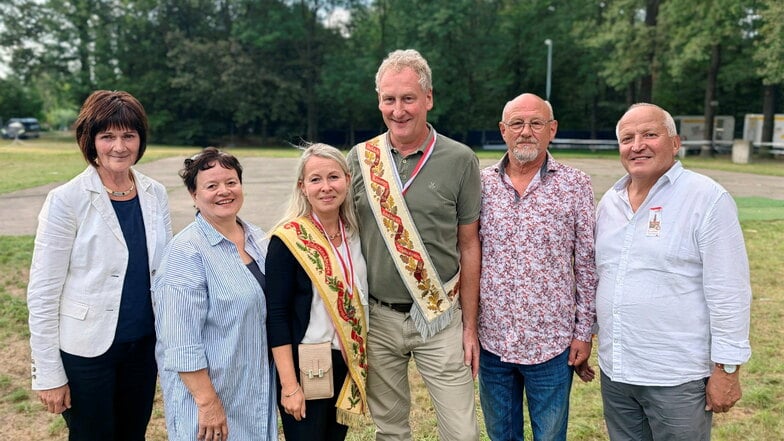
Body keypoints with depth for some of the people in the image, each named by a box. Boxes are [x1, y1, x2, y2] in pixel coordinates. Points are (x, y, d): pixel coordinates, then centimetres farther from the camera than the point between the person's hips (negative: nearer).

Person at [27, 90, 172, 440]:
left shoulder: (155, 194, -1)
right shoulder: (66, 200, -14)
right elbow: (43, 293, -12)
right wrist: (49, 374, -10)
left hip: (144, 344, 4)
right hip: (87, 350, -4)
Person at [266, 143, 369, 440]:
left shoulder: (356, 234, 1)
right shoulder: (288, 240, -15)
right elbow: (276, 316, -15)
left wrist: (362, 365, 11)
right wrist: (289, 384, -17)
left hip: (350, 363, 5)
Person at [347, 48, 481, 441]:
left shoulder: (459, 160, -5)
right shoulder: (360, 159, 0)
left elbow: (468, 246, 0)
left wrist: (470, 325, 0)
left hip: (441, 320, -1)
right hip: (377, 319, 2)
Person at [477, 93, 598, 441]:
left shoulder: (575, 185, -4)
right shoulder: (481, 184, 0)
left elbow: (587, 265, -1)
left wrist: (584, 332, -2)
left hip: (552, 344, -1)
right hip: (492, 340, 2)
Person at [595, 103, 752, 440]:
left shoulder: (707, 198, -11)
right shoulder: (609, 201, 7)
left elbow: (729, 294, -13)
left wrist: (726, 369, -13)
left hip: (678, 378, -5)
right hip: (614, 373, 5)